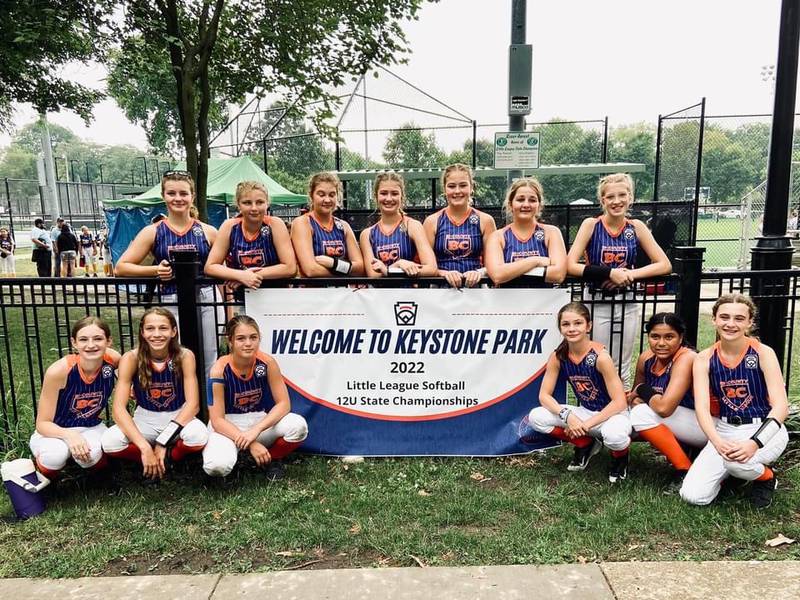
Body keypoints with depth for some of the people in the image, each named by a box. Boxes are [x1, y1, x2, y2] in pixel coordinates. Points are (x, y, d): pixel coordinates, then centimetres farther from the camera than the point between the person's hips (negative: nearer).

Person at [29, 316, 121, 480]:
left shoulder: (113, 360, -18)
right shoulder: (59, 371, -26)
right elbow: (42, 423, -19)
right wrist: (69, 435, -38)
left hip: (91, 428, 2)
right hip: (55, 431, -1)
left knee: (91, 455, -32)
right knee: (57, 455, -35)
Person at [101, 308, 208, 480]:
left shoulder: (185, 356, -16)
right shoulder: (131, 358, -16)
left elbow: (193, 404, -19)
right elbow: (118, 408, -21)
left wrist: (163, 442, -28)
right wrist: (145, 447, -32)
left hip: (178, 417, -1)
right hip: (145, 419, 1)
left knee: (199, 435, -34)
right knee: (109, 441, -29)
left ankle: (171, 457, 1)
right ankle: (150, 460, 0)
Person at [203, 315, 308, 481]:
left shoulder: (267, 362, -16)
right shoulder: (219, 369, -21)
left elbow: (284, 404, -13)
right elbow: (217, 420, -19)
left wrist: (256, 430, -27)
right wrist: (251, 444, -28)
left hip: (259, 420, 2)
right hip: (227, 426, -2)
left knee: (298, 426, -26)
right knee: (217, 466, -33)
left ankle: (271, 459, 5)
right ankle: (232, 451, 6)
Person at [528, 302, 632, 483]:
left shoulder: (600, 357, -26)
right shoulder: (558, 356, -12)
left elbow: (620, 403, -23)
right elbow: (544, 396, -9)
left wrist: (586, 424, -24)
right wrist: (567, 415, -26)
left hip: (612, 413, -5)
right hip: (585, 411, 5)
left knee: (613, 435, -40)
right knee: (536, 417, -14)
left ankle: (620, 458, 1)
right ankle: (586, 444, 8)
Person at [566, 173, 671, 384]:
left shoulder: (636, 227, 2)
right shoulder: (591, 225, -6)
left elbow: (664, 265, -1)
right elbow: (570, 266, -16)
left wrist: (630, 274, -14)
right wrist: (610, 273, -21)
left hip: (627, 304, 2)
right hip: (596, 304, -2)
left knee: (622, 371, 11)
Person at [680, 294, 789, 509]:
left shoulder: (763, 353, -11)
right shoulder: (704, 359, -5)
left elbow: (780, 407, -17)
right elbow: (702, 407, -14)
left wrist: (754, 443, -32)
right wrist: (717, 442, -34)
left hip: (764, 429, -2)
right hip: (724, 431, 2)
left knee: (737, 460, -36)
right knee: (693, 496, -13)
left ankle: (767, 477, 1)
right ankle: (729, 471, 18)